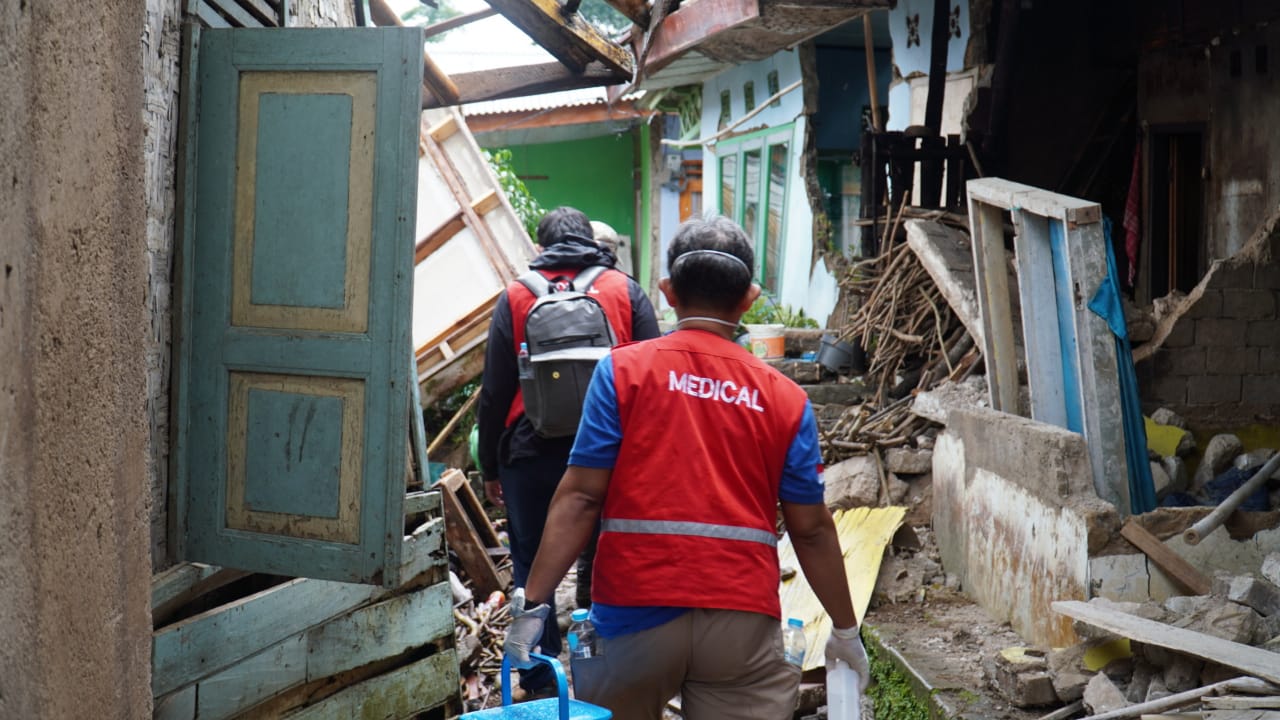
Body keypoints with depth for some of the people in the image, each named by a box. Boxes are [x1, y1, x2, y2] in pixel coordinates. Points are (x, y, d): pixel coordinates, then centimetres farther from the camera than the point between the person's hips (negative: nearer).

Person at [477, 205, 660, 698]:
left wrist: (490, 468, 11)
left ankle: (539, 683, 11)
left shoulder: (515, 297, 5)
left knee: (533, 568, 9)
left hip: (533, 454, -1)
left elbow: (493, 392, 4)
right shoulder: (625, 291, 6)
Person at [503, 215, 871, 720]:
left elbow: (580, 496, -6)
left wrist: (533, 603, -3)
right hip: (742, 621, 1)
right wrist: (845, 629, 18)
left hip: (637, 610, 0)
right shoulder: (785, 398, 5)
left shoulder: (624, 370, 0)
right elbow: (811, 529, 7)